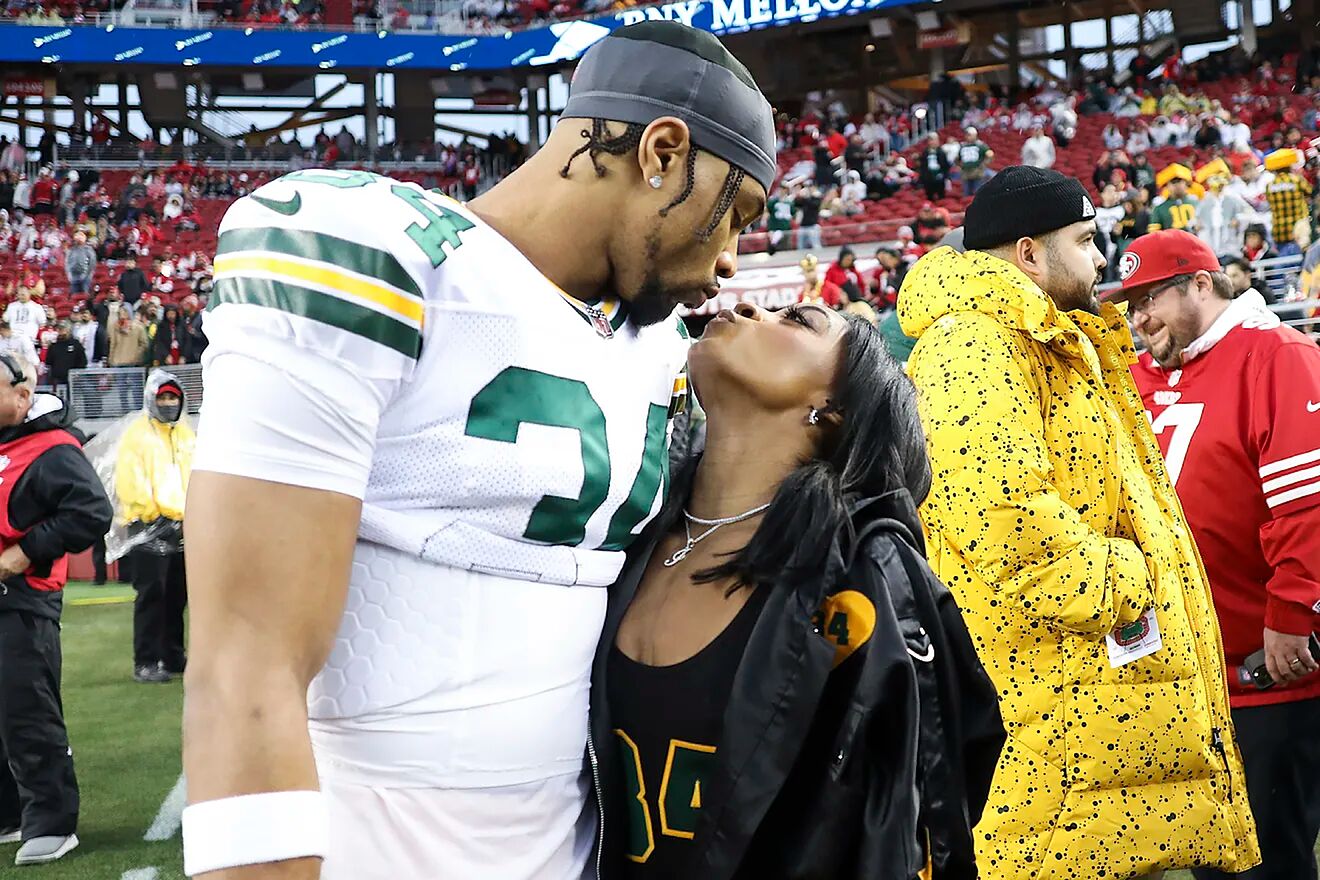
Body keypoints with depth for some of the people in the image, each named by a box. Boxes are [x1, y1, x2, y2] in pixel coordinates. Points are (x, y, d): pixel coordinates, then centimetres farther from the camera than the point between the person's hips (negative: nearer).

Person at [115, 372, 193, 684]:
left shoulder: (186, 435, 15)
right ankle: (144, 663, -6)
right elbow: (131, 484, -12)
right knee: (151, 594, -8)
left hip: (182, 529, 6)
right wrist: (157, 516, -12)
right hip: (148, 528, -6)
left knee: (177, 595, 11)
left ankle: (173, 657, 20)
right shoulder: (137, 433, -5)